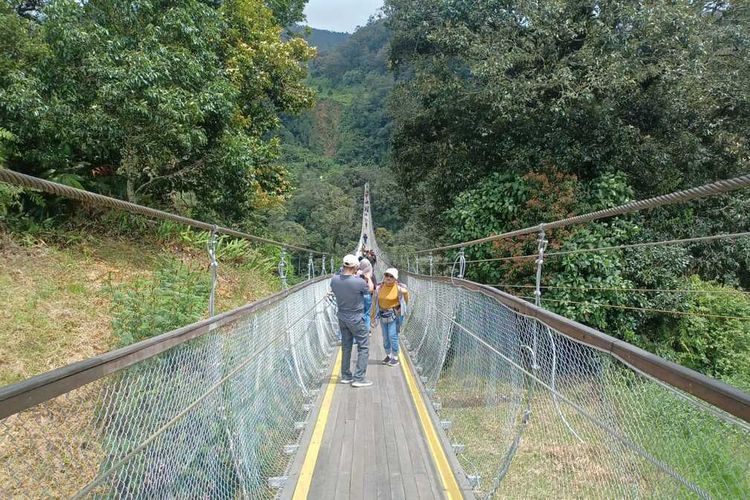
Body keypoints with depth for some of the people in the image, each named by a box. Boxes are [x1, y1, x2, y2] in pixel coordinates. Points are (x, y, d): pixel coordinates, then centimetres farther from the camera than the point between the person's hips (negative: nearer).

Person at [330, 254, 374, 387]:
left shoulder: (334, 280, -11)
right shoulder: (359, 282, -26)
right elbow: (370, 290, -4)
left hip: (342, 318, 6)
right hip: (356, 319, -6)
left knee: (346, 347, 18)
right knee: (363, 347, 5)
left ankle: (345, 376, 25)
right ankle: (359, 378, 3)